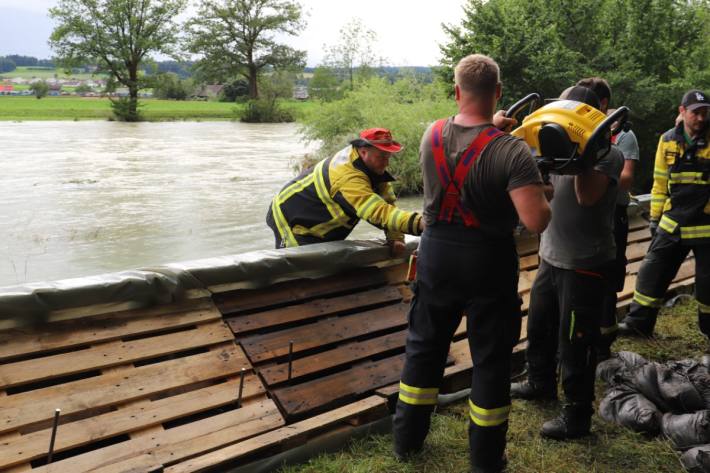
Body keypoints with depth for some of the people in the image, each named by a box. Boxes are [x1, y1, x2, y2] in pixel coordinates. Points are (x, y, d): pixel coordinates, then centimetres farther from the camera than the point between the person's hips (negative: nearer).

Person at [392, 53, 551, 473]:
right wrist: (545, 195, -5)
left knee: (425, 345, 19)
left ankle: (407, 439, 33)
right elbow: (536, 221, -25)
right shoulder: (512, 151, -21)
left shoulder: (432, 135, -6)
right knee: (491, 360, 11)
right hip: (489, 266, -4)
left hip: (436, 257, 4)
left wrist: (492, 126, 26)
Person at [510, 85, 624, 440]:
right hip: (551, 258, 7)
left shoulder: (607, 154, -13)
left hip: (585, 265, -7)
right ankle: (540, 383, 45)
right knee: (539, 325, 22)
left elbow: (587, 196, -28)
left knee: (574, 342, 1)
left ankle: (576, 416, 16)